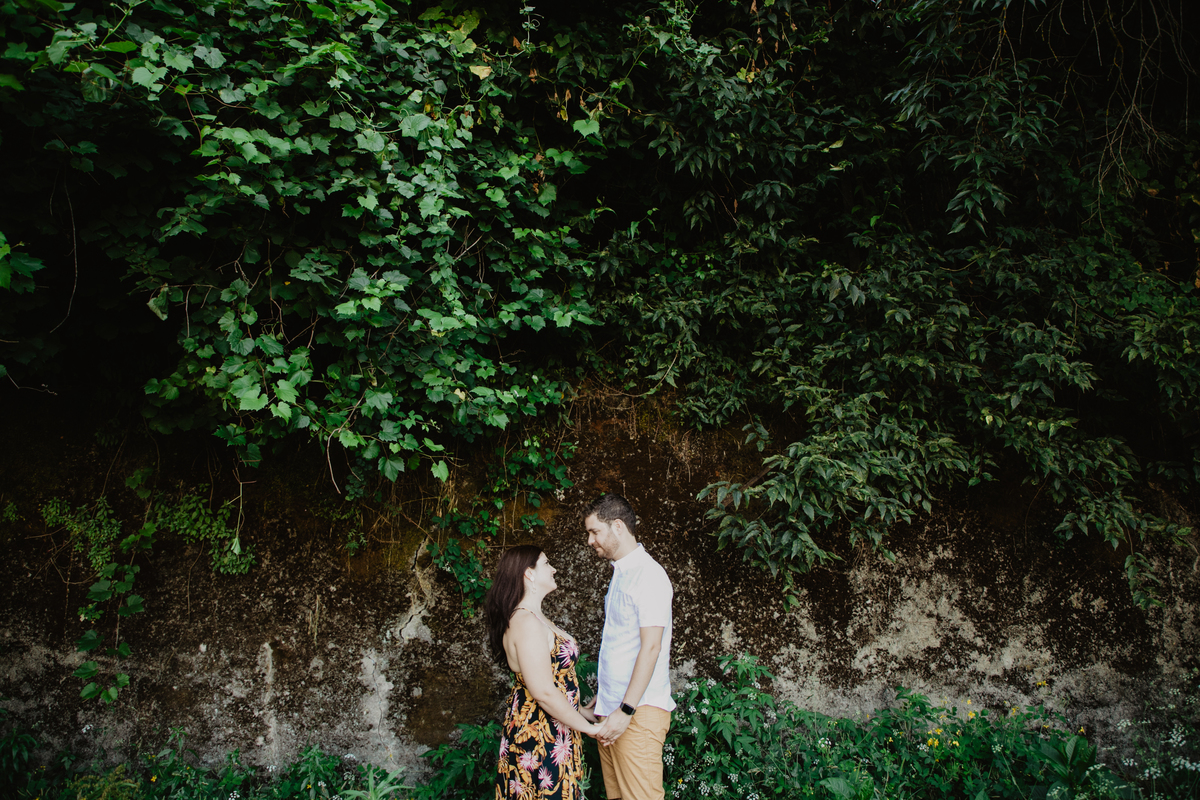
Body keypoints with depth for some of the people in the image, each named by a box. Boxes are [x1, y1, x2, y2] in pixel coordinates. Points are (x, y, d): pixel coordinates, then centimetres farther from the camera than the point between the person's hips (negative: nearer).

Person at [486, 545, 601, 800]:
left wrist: (579, 711, 17)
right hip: (538, 736, -10)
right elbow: (544, 692, -24)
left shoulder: (536, 618, 13)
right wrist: (587, 727, -15)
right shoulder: (526, 623, -20)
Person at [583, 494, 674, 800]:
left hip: (639, 712, -8)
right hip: (613, 709, 8)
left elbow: (651, 647, -17)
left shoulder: (648, 574, -12)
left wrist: (626, 710, -19)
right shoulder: (620, 574, 16)